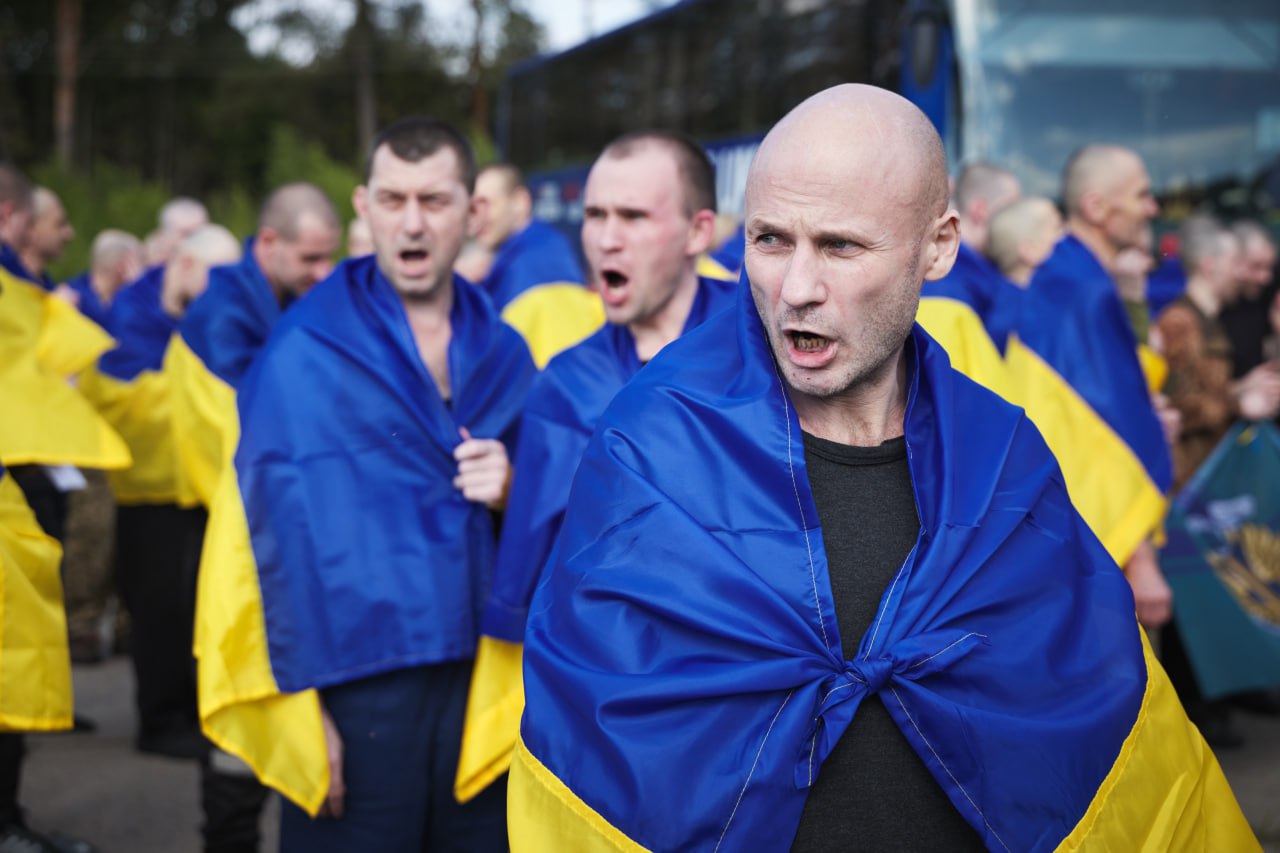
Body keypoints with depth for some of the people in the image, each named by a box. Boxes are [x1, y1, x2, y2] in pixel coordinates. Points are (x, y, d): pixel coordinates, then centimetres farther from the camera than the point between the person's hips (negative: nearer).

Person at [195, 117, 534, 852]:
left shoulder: (505, 355, 8)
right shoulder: (300, 355, -4)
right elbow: (277, 534, -5)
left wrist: (511, 495, -8)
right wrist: (299, 704, -8)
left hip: (480, 682, 4)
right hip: (354, 698, -4)